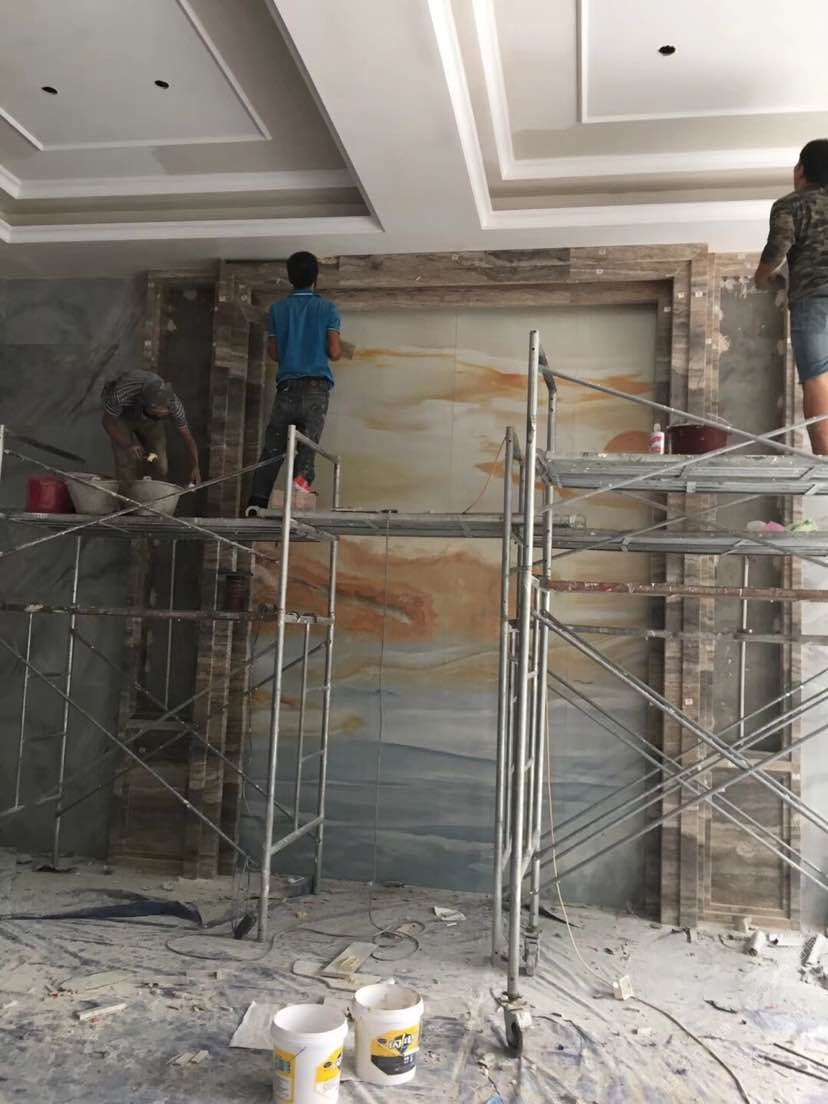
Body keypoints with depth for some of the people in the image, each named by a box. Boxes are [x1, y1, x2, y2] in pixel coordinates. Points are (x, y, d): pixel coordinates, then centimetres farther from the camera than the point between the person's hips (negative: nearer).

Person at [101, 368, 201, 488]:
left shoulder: (173, 404, -36)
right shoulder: (121, 394, -44)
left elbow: (188, 438, -22)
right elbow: (107, 421, -25)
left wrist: (195, 467, -34)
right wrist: (128, 445, -39)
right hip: (120, 414, -2)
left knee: (160, 467, -4)